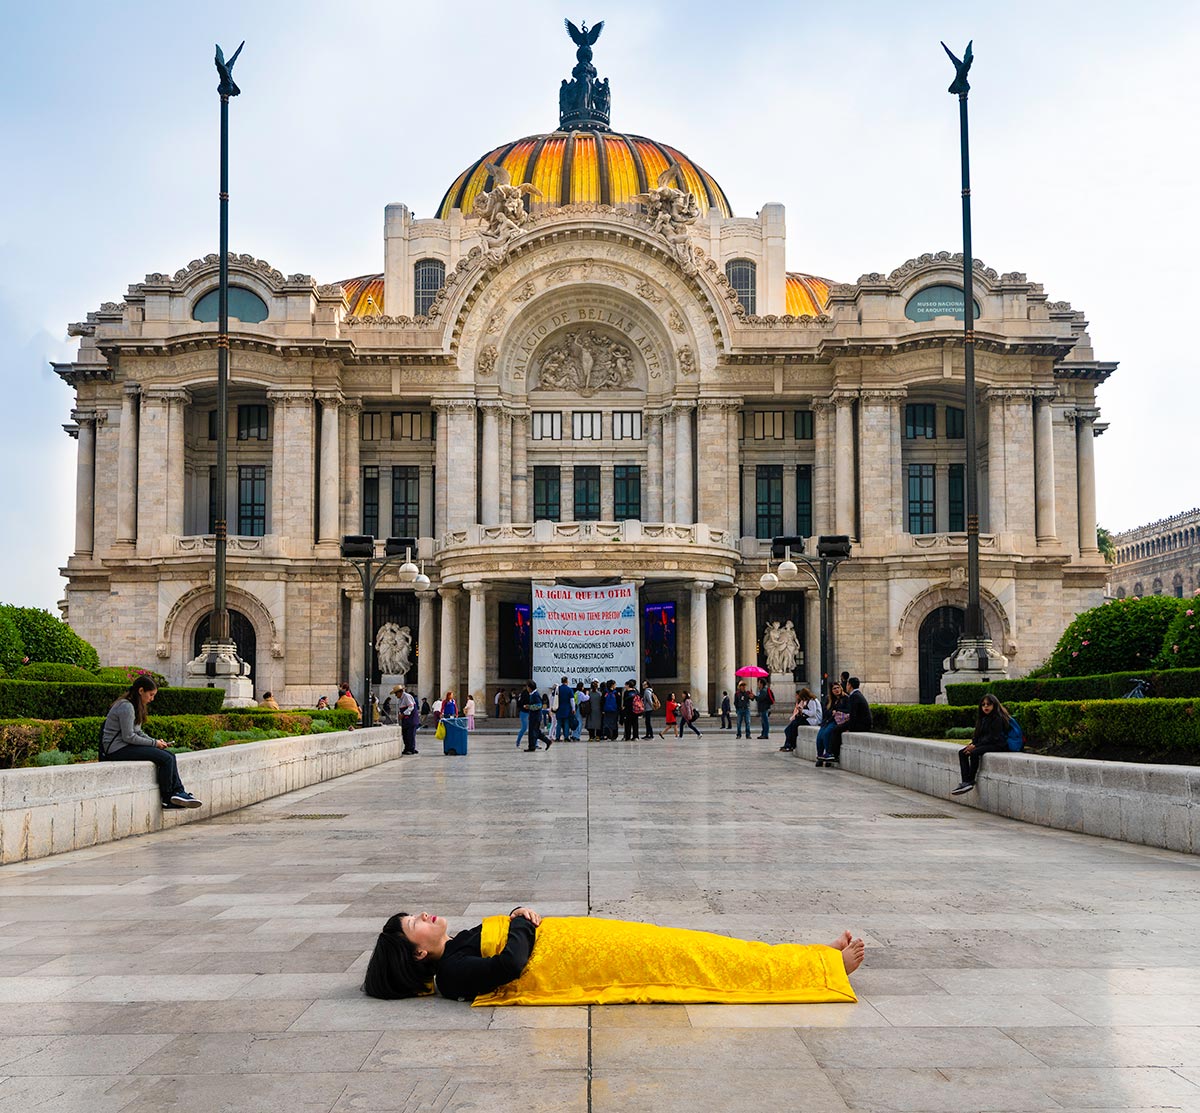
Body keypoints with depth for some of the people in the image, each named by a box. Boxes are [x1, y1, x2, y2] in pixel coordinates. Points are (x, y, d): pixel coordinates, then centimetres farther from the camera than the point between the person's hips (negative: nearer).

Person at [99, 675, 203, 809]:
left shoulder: (135, 706, 15)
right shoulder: (126, 707, -17)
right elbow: (129, 737, -20)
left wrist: (155, 741, 3)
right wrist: (154, 743, -11)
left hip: (126, 747, 10)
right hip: (118, 750, -10)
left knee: (170, 756, -3)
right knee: (166, 759, -18)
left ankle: (179, 793, -10)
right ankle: (167, 799, -6)